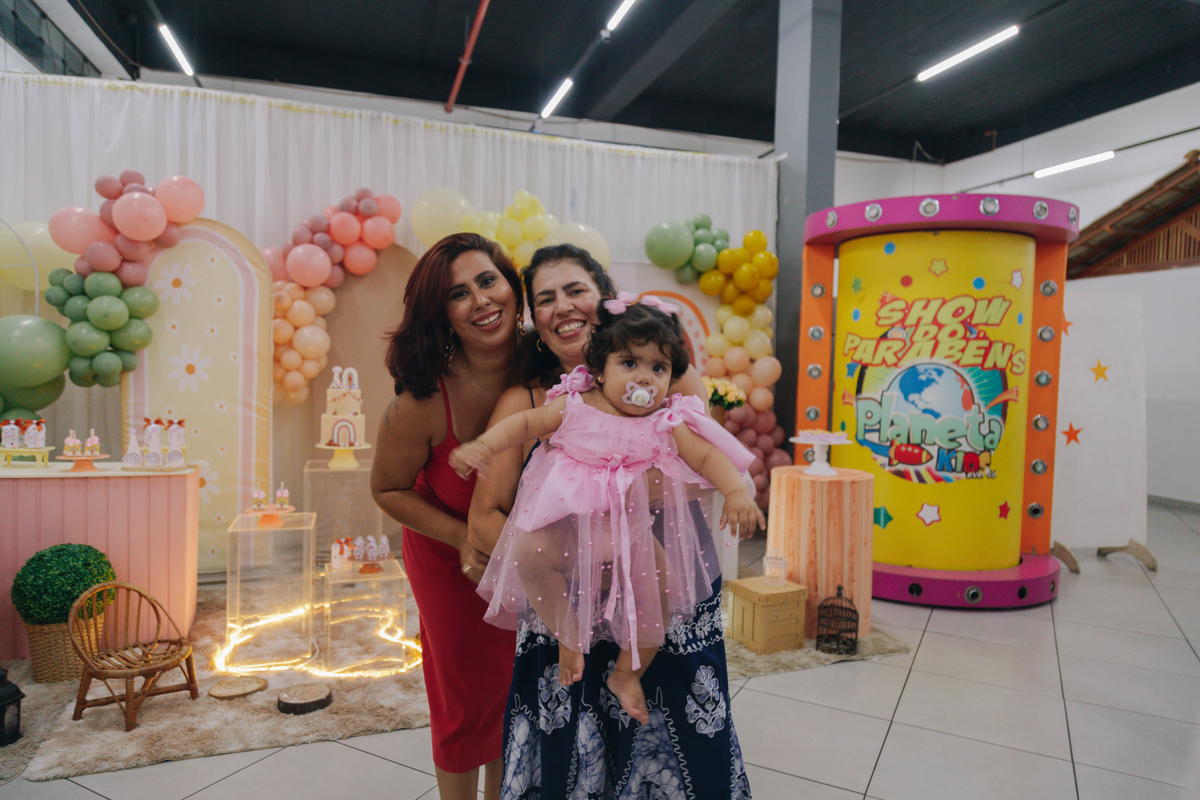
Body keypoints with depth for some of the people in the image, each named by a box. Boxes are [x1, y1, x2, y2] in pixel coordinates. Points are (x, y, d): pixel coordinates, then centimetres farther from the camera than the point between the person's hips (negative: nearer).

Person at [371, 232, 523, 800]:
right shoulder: (423, 402, -30)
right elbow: (388, 489, -13)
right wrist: (466, 539, -23)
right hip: (449, 559, -3)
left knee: (518, 693, 18)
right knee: (468, 697, 13)